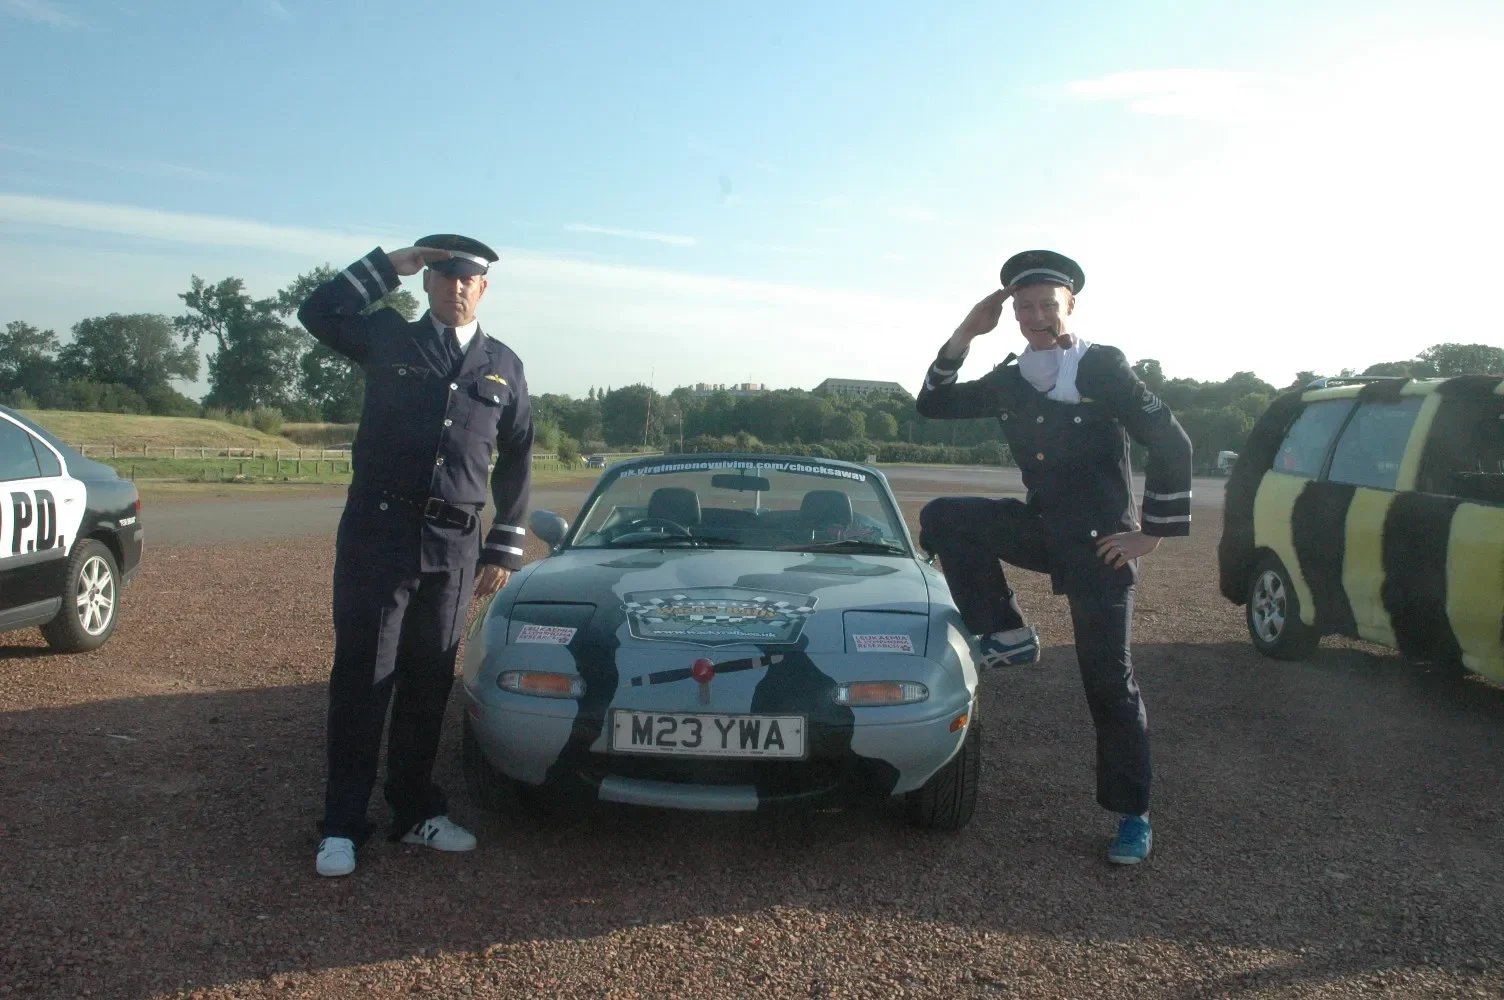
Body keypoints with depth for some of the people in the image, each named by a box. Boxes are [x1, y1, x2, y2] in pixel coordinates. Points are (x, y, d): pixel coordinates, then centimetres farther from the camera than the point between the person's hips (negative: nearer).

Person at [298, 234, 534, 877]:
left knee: (429, 682, 10)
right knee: (362, 677, 1)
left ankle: (416, 812, 24)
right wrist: (387, 265, -4)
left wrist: (504, 548, 8)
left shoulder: (503, 366, 11)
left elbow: (516, 459, 13)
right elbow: (317, 312, -5)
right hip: (377, 531, -2)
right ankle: (342, 826, 10)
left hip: (455, 543, 2)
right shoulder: (388, 338, 7)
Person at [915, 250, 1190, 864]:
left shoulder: (1103, 367, -11)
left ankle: (1133, 818, 16)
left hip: (1099, 544, -5)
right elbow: (934, 405, 6)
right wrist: (964, 335, -5)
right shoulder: (1010, 381, 6)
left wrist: (1152, 534, -12)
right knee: (942, 519, -11)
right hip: (1042, 530, 5)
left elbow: (1171, 445, -13)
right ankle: (1008, 636, 0)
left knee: (1109, 682, 0)